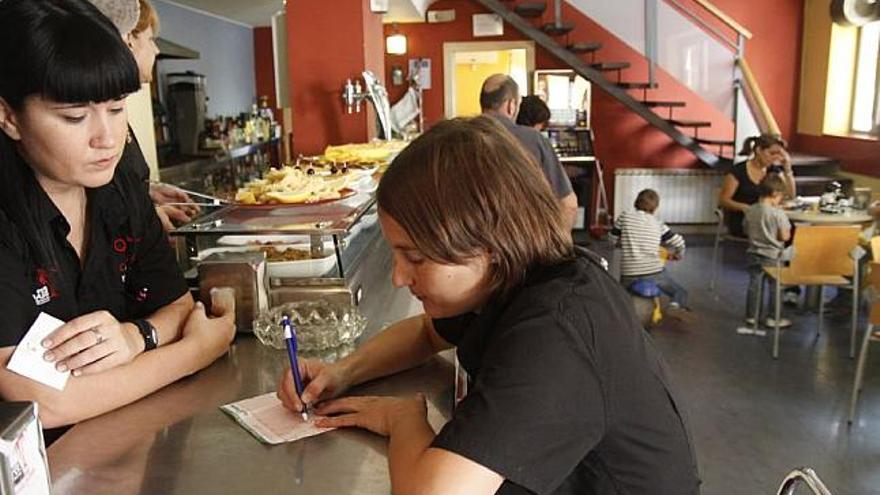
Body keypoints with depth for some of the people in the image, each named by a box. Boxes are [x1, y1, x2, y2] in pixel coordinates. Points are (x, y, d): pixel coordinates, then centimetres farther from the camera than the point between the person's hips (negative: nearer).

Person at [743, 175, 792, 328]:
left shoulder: (750, 211, -1)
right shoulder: (778, 213, -19)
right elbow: (785, 236, -17)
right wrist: (787, 231, 3)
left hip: (754, 254, 5)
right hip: (772, 256, -5)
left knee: (754, 284, 13)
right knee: (775, 287, 7)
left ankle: (751, 315, 20)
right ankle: (773, 318, 14)